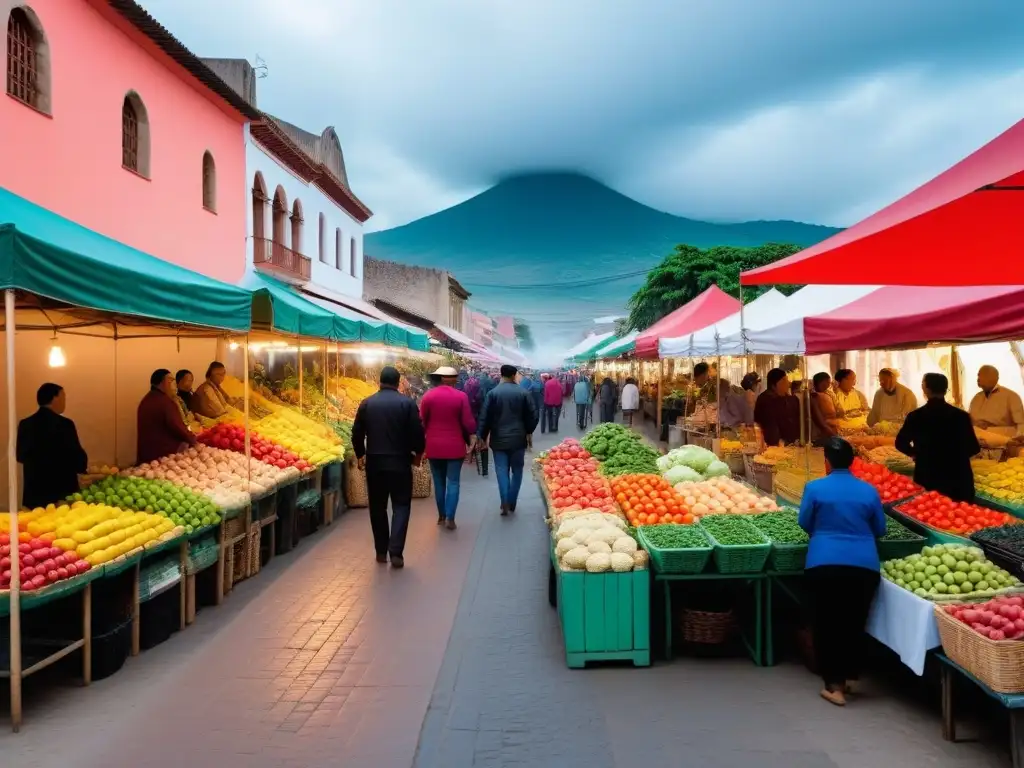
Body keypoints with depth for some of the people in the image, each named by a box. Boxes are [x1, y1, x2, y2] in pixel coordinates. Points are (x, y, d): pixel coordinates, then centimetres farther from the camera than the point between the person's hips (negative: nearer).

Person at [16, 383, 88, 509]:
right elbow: (78, 457, -13)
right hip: (61, 491, -5)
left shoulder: (25, 424, 3)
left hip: (34, 491, 6)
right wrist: (82, 466, 9)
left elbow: (20, 455, 13)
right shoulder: (64, 424, -14)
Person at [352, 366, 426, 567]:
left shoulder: (367, 403, 2)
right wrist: (418, 453, 9)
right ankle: (396, 552, -7)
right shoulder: (407, 403, -6)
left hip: (374, 462, 3)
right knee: (401, 506, 4)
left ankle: (381, 551, 19)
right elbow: (417, 433, -8)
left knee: (377, 507, 14)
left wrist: (360, 455, 20)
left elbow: (356, 434, 4)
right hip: (400, 462, -2)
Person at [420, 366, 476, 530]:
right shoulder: (461, 396, -7)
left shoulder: (428, 396, -2)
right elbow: (468, 422, -8)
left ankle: (441, 516, 20)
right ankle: (450, 518, -3)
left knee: (439, 482, 13)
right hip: (455, 446, -2)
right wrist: (471, 441, 5)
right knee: (453, 482, 3)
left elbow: (422, 422, 2)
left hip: (434, 446, 2)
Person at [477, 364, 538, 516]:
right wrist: (529, 432, 17)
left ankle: (505, 503, -7)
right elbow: (532, 415, 0)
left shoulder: (492, 393, -6)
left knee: (502, 470, 4)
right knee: (516, 470, 12)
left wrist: (482, 436, 2)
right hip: (518, 438, 1)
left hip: (498, 439, -1)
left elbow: (485, 416, -7)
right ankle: (512, 503, 13)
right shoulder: (523, 393, -3)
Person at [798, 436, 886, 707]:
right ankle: (848, 678, 29)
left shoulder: (815, 487, -3)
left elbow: (804, 523, 7)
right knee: (855, 623, 17)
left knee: (826, 624, 7)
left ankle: (834, 685, 8)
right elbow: (879, 530, 14)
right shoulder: (869, 490, 5)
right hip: (864, 565, 3)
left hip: (824, 564, -3)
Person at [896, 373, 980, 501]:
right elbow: (973, 448, 0)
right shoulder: (961, 415, -7)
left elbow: (900, 443, 3)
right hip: (958, 478, 1)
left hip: (927, 478, 0)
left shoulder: (915, 416, -8)